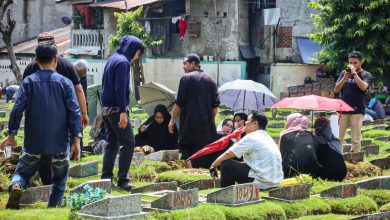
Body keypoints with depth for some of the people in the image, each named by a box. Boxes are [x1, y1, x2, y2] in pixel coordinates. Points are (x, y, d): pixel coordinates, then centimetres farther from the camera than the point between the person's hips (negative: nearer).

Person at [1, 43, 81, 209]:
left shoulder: (29, 81, -1)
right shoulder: (65, 83, -1)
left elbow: (18, 109, -5)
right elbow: (74, 112, -6)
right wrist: (76, 140, -4)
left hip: (34, 144, 0)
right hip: (59, 145, 0)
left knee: (22, 172, 14)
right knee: (59, 181, 18)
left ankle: (16, 187, -18)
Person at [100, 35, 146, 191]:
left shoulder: (111, 60, 17)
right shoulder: (123, 62, -12)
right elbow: (120, 89, -20)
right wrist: (123, 112, -23)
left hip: (105, 108, 9)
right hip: (116, 108, -9)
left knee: (112, 143, 13)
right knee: (128, 142, -6)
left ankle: (106, 178, 11)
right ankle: (122, 179, -9)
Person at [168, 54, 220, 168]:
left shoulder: (186, 78, -5)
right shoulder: (210, 79, 9)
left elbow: (179, 103, -8)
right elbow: (216, 104, 8)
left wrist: (172, 120, 2)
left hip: (189, 123, -4)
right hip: (207, 124, 4)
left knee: (187, 153, 3)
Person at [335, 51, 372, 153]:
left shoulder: (366, 75, 3)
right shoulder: (344, 73, 11)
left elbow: (363, 87, -16)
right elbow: (336, 90, 5)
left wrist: (354, 73, -15)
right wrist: (345, 78, -8)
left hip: (357, 111, -2)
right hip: (342, 110, 2)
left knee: (356, 139, 0)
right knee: (338, 138, 1)